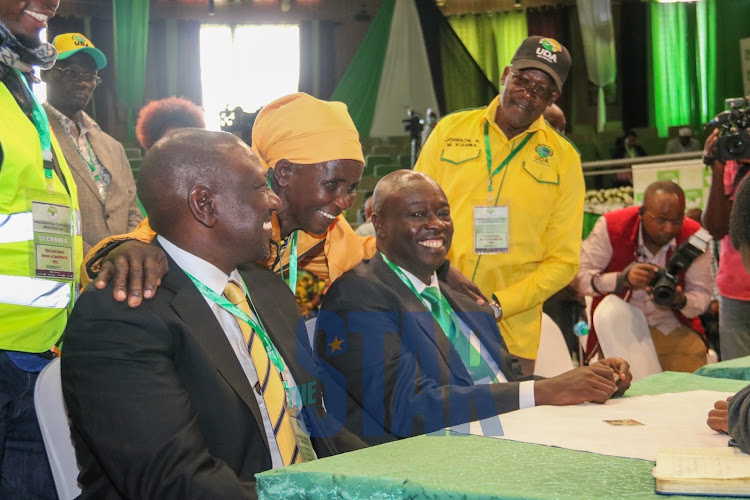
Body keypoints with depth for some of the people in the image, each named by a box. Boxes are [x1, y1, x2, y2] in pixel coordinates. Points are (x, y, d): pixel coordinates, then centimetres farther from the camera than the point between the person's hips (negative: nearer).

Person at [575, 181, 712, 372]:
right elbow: (579, 277, -14)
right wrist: (623, 278, -30)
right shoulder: (611, 227, -11)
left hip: (673, 328, 2)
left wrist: (680, 301, -27)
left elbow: (702, 294, -3)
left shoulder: (693, 235, -5)